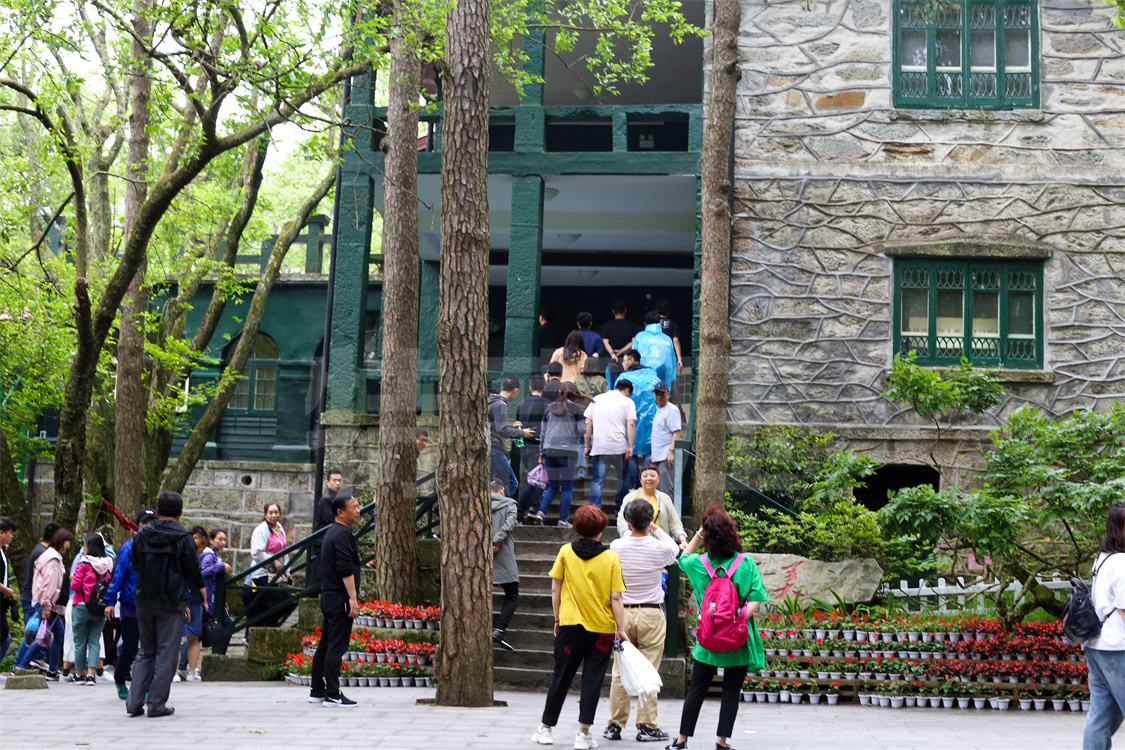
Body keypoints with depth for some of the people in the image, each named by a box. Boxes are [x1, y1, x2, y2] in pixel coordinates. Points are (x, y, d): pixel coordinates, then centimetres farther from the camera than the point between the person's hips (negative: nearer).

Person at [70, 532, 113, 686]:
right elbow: (111, 585, 9)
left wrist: (72, 579, 9)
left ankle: (79, 674, 16)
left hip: (82, 606, -3)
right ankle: (91, 674, -2)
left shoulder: (84, 563, -12)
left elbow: (75, 586, -10)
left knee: (80, 640, 8)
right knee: (94, 640, 8)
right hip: (101, 608, 4)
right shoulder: (108, 563, 1)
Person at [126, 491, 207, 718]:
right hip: (171, 605, -4)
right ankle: (157, 704, 3)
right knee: (167, 654, 3)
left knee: (146, 652, 14)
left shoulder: (142, 534, 4)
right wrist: (204, 600, 7)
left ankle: (134, 701, 6)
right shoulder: (183, 538, -8)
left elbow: (136, 567, 11)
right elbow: (195, 573, -4)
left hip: (144, 603, 4)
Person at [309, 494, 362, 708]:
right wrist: (353, 598, -21)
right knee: (337, 647, -8)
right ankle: (332, 695, -8)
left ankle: (317, 691, 19)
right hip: (339, 598, -10)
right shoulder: (342, 534, -14)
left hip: (328, 596, 10)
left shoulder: (332, 532, 18)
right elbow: (346, 569, -21)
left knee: (325, 645, 14)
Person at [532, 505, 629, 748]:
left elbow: (555, 589, 2)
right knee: (592, 679, 4)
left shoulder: (566, 552, -1)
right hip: (602, 628, -1)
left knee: (561, 676, 11)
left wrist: (557, 619, 12)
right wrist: (621, 629, -2)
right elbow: (615, 598, -7)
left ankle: (546, 728, 19)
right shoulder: (611, 558, -5)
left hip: (571, 625, 1)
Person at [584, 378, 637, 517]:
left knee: (597, 480, 1)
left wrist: (587, 445, 16)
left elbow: (587, 423, 12)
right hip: (619, 447, -2)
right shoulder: (627, 402, 5)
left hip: (599, 447, 2)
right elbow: (631, 424, -6)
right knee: (622, 478, 15)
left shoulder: (596, 400, 15)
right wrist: (630, 447, -8)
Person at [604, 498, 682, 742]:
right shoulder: (660, 548, -9)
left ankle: (615, 725, 12)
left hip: (623, 613, 2)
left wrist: (632, 530, 27)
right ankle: (647, 727, 3)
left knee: (619, 672, 7)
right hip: (651, 615, -2)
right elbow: (675, 550, 15)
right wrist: (657, 529, 23)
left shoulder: (617, 546, -6)